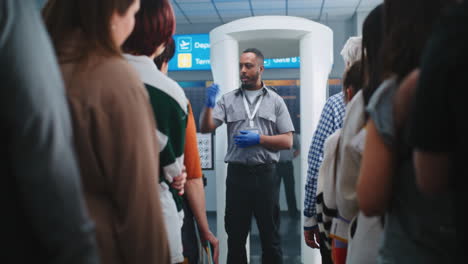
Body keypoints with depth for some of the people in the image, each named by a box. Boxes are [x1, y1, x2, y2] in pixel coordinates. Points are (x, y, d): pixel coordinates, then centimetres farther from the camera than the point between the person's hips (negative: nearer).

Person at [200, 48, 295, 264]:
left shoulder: (275, 101, 6)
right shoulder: (228, 100, 7)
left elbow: (287, 141, 2)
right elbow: (205, 128, 0)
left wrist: (259, 138, -11)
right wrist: (209, 105, -16)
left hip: (265, 174, -1)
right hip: (237, 173, 1)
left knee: (270, 236, 8)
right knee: (235, 236, 10)